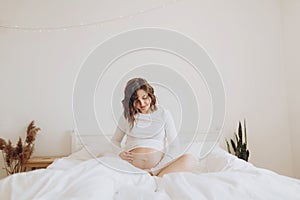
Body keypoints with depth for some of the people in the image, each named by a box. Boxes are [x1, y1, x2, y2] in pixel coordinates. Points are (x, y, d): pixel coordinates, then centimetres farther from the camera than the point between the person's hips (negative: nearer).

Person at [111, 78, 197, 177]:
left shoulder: (164, 114, 11)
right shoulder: (127, 116, 14)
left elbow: (174, 142, 9)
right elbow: (115, 140, 24)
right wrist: (119, 153, 1)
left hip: (158, 167, -1)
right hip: (130, 168, 1)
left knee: (190, 159, -26)